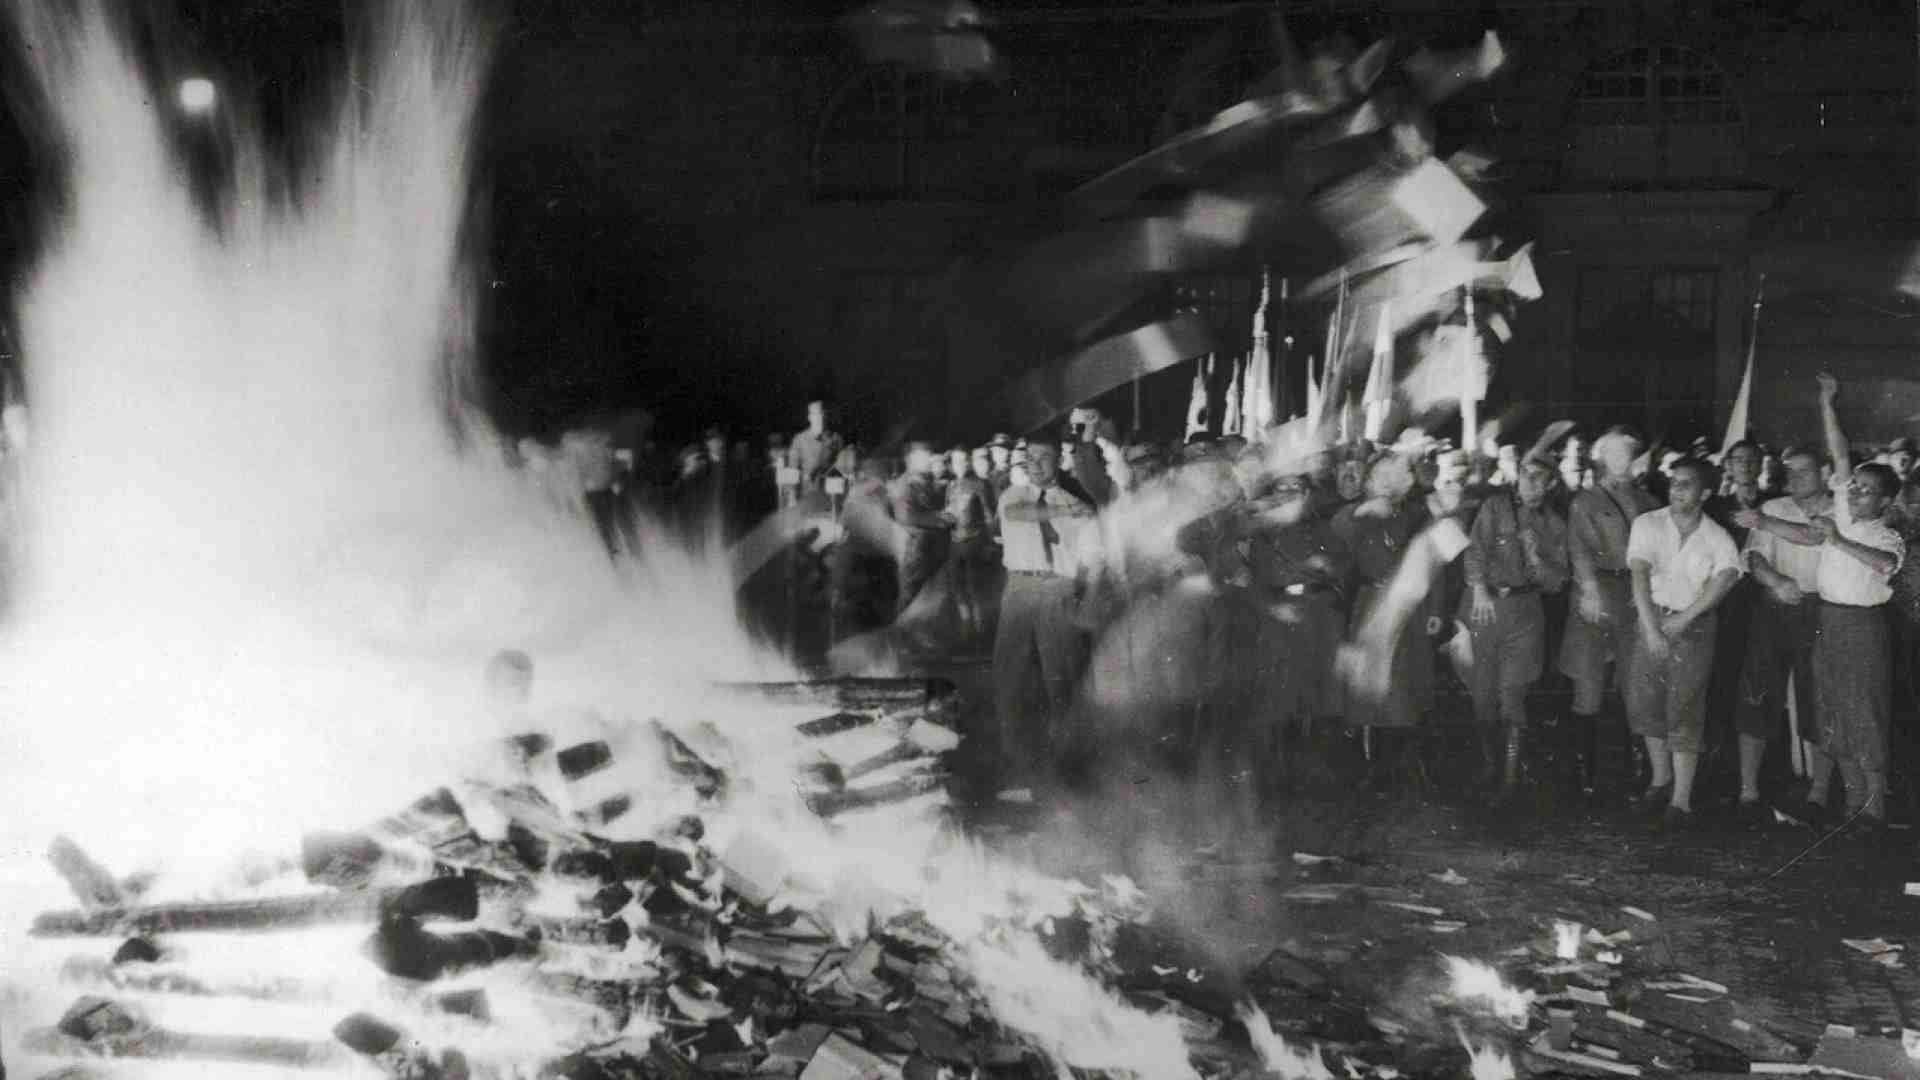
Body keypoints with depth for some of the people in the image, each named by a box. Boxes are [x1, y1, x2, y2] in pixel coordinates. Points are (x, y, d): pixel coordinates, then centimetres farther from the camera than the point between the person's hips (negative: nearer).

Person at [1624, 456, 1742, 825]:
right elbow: (1640, 575, -8)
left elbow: (1725, 579, -17)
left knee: (1684, 711, -6)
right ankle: (1661, 779, 26)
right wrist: (1651, 628, -18)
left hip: (1694, 627, -2)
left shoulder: (1718, 538, -1)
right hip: (1651, 620, 2)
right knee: (1645, 704, 6)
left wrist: (1682, 619, -21)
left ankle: (1682, 798, -4)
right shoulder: (1648, 524, 1)